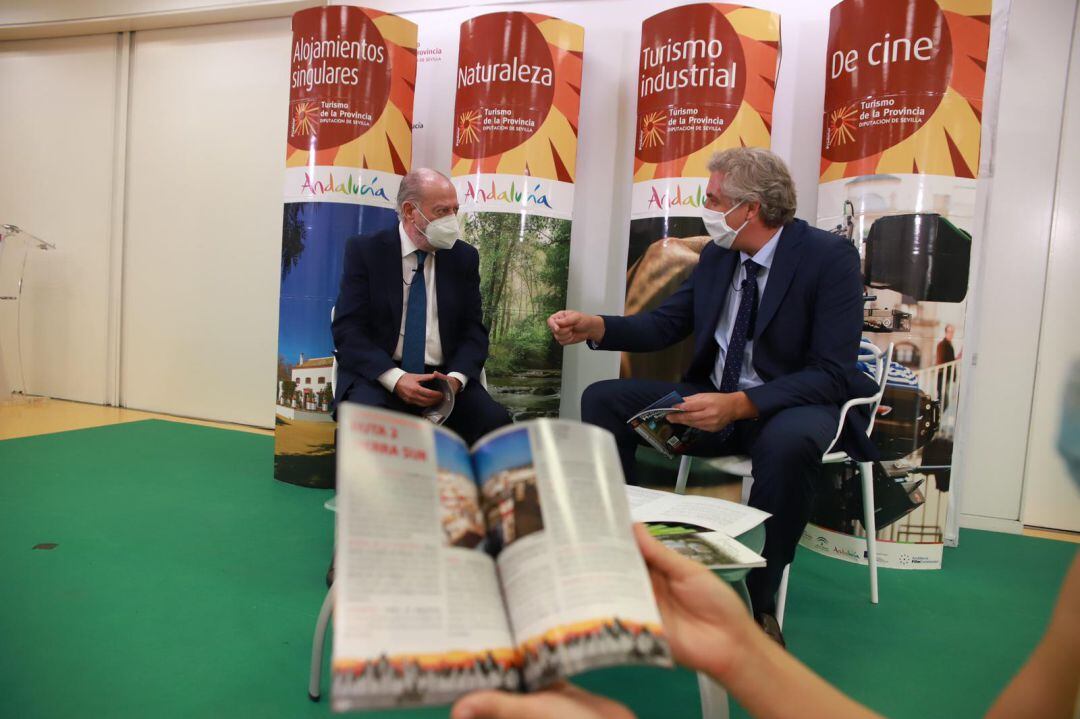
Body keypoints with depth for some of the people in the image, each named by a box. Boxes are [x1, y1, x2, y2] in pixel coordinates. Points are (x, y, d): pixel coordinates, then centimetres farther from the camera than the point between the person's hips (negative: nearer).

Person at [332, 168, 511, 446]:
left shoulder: (464, 256, 10)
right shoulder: (365, 250, 1)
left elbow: (473, 330, 8)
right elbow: (347, 329, -5)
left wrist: (456, 377, -14)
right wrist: (395, 378, -21)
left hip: (444, 378, 3)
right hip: (378, 376, -2)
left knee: (495, 421, -26)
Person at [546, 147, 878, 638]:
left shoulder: (830, 257, -15)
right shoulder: (716, 255, 3)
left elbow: (833, 374, -22)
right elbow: (664, 324, 9)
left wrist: (739, 405, -35)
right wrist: (595, 327, -10)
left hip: (794, 405, -6)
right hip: (715, 399, 6)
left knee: (789, 441, -41)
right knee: (603, 399, -6)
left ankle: (758, 603, -19)